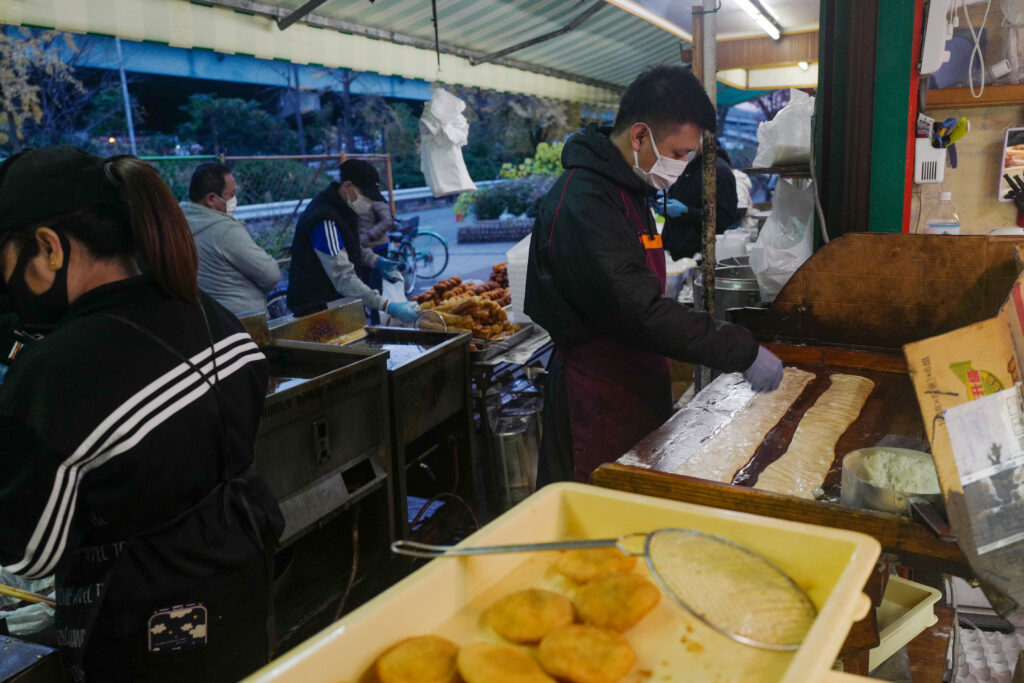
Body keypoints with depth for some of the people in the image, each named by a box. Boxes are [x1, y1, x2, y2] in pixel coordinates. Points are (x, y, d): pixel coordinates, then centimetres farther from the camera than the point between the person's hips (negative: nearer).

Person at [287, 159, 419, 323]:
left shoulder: (340, 207, 3)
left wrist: (375, 261, 1)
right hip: (316, 308, -9)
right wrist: (387, 306, -36)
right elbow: (344, 280, -31)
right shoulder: (325, 222, -26)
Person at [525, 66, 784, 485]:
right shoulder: (583, 203, -22)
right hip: (598, 401, -10)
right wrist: (742, 351, -24)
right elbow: (638, 311, -29)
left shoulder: (625, 190, 12)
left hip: (636, 384, 10)